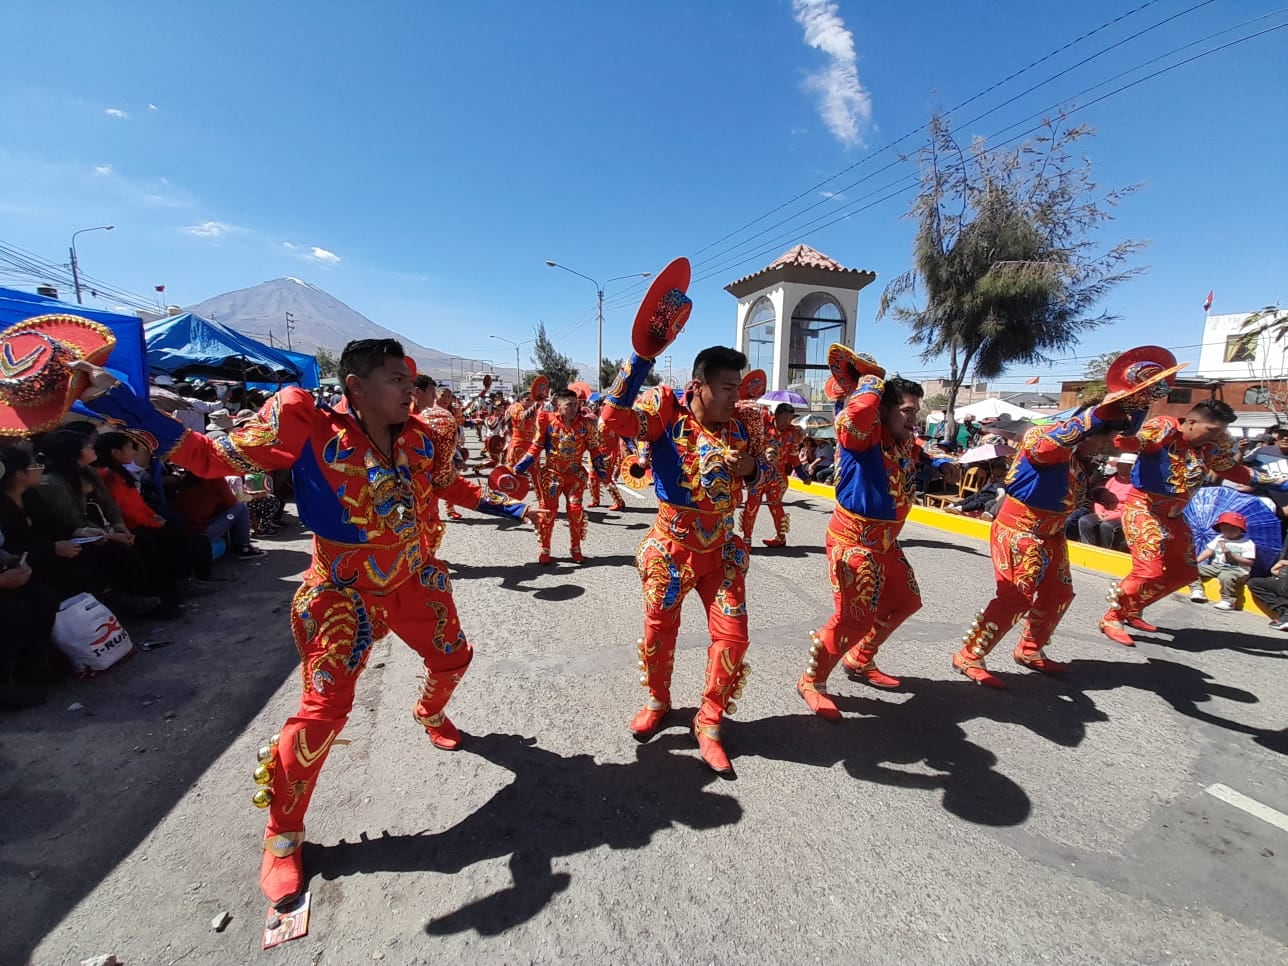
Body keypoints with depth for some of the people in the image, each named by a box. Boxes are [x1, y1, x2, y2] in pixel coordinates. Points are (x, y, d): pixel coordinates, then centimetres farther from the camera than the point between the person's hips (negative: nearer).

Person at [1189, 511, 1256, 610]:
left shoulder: (1247, 543, -3)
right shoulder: (1219, 538, 13)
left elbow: (1249, 562, -10)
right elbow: (1209, 551, 6)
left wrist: (1230, 554, -22)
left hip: (1238, 570, -6)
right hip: (1215, 567, 6)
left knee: (1226, 576, -40)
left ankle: (1228, 601, -23)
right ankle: (1197, 590, -10)